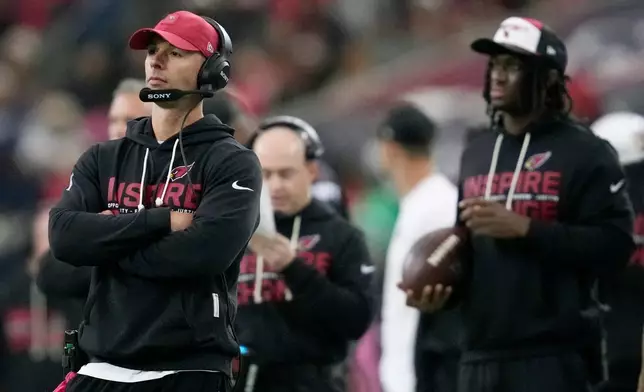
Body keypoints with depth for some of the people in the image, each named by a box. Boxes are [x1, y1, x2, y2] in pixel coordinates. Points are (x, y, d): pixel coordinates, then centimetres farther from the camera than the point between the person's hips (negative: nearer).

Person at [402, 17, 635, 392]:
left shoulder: (585, 152, -2)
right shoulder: (477, 154, 20)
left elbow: (615, 244, -12)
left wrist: (524, 227, -18)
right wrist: (441, 290, 6)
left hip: (552, 357, -7)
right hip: (480, 357, 7)